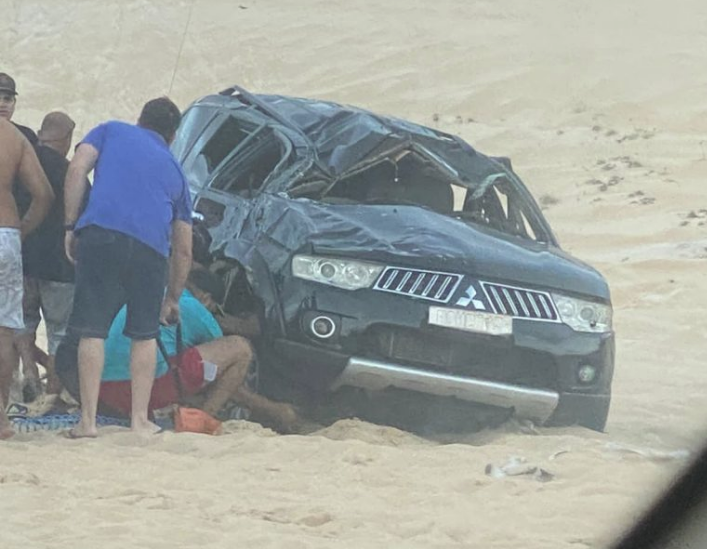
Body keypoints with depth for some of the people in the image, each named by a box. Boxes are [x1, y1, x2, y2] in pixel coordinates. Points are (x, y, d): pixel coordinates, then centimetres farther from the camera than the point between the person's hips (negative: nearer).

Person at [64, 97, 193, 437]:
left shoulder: (111, 131, 24)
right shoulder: (174, 170, 29)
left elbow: (76, 170, 5)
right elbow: (184, 250, 31)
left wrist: (70, 226, 8)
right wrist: (173, 299, 41)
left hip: (99, 234, -2)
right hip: (150, 246, 2)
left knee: (92, 330, 1)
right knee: (145, 334, 16)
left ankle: (88, 420, -4)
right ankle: (140, 419, 12)